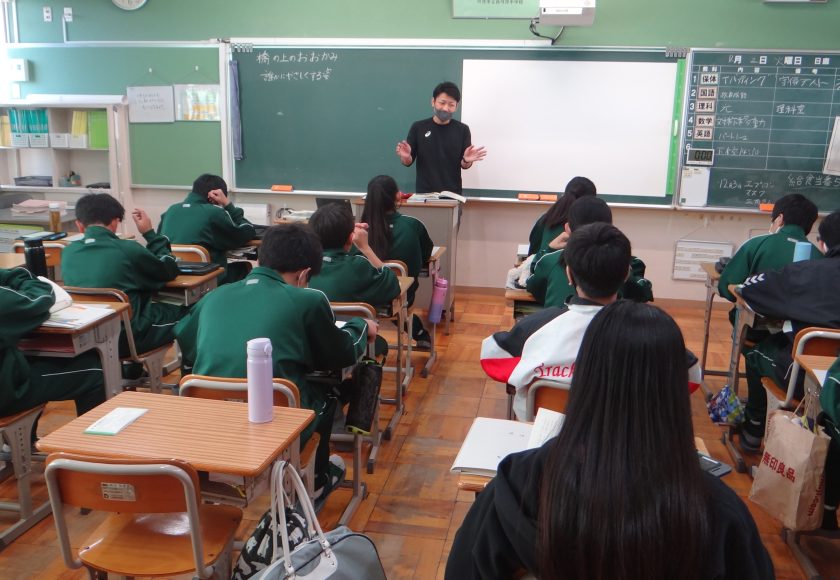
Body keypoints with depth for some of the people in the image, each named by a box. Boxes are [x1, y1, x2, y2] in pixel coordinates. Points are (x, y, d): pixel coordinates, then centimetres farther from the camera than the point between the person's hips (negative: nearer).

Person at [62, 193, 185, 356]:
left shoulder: (68, 253, 2)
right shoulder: (127, 249, -11)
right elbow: (170, 270, 5)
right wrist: (150, 234, 13)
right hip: (127, 337, -6)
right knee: (184, 313, 16)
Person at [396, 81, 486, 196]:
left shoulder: (462, 130, 0)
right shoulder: (418, 127, 0)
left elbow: (464, 165, 1)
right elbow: (408, 162, 3)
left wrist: (467, 160, -20)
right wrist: (405, 156, -18)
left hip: (452, 194, 0)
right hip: (423, 193, 0)